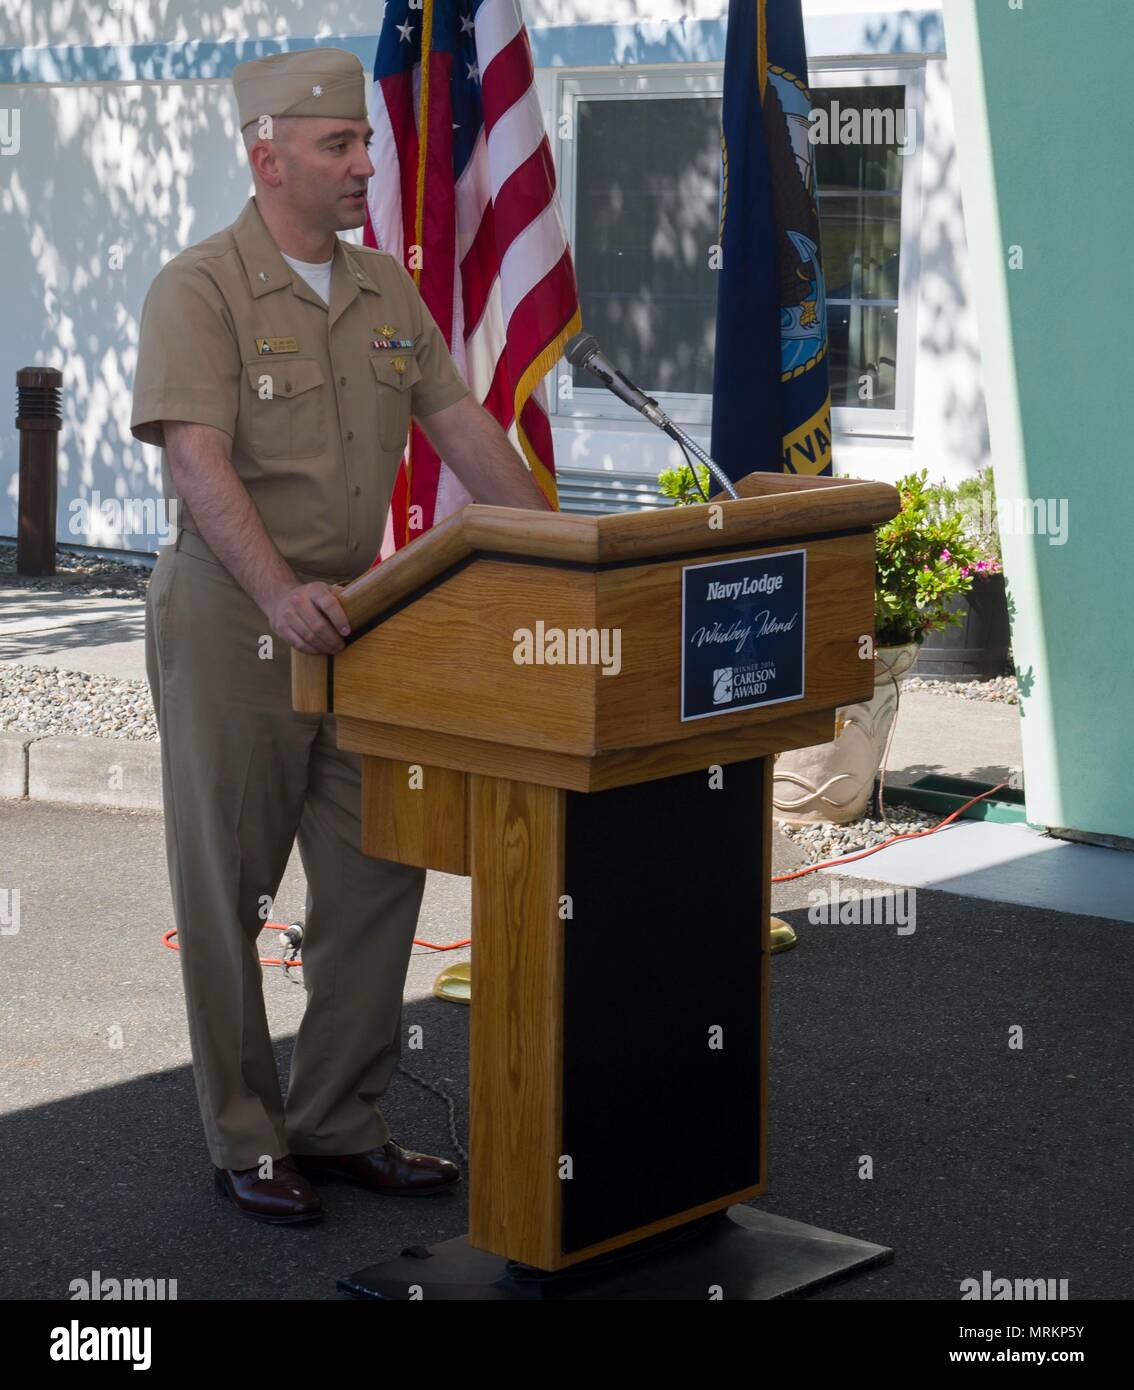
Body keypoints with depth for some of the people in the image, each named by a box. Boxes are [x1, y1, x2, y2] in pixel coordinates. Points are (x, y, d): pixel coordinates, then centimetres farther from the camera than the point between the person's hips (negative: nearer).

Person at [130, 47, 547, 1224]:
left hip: (355, 618, 7)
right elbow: (197, 462, -22)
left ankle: (339, 1123, 20)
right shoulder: (199, 289, -11)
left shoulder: (386, 290, 10)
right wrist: (281, 593, -35)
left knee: (379, 876, 7)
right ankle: (243, 1139, 15)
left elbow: (463, 430, 11)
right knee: (228, 888, 3)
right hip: (230, 619, -7)